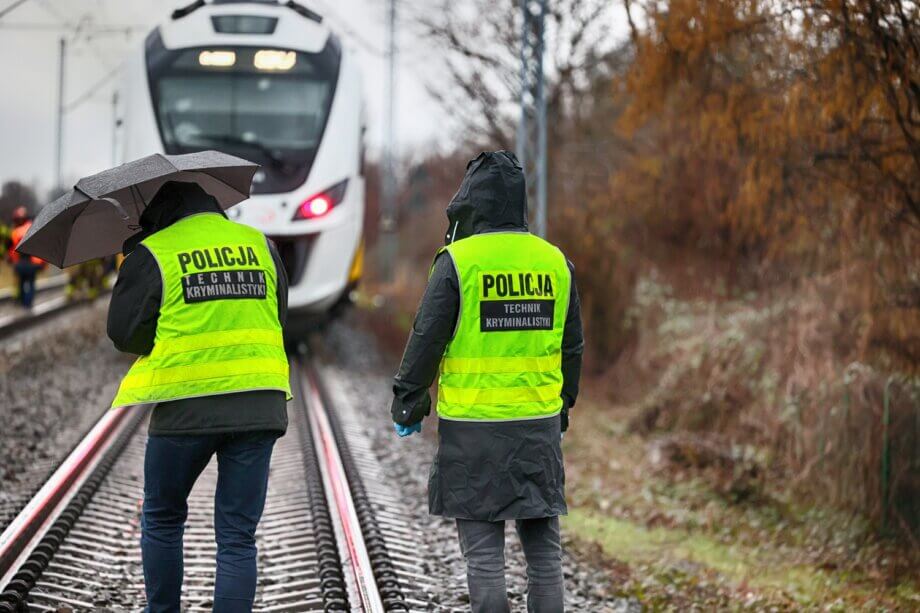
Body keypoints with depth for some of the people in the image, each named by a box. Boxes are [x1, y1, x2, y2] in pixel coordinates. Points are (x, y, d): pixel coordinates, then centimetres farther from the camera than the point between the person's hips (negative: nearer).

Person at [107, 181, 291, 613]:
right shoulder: (259, 244, 10)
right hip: (258, 405, 3)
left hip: (185, 407, -3)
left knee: (162, 520, 19)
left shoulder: (152, 255, -3)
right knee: (238, 535, 6)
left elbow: (123, 332, 0)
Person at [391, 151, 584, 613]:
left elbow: (426, 340, -8)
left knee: (483, 553, 1)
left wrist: (407, 402, 5)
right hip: (539, 426, 4)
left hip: (473, 427, -4)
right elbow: (572, 348, 11)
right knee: (543, 548, 10)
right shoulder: (554, 262, 5)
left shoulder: (458, 262, -10)